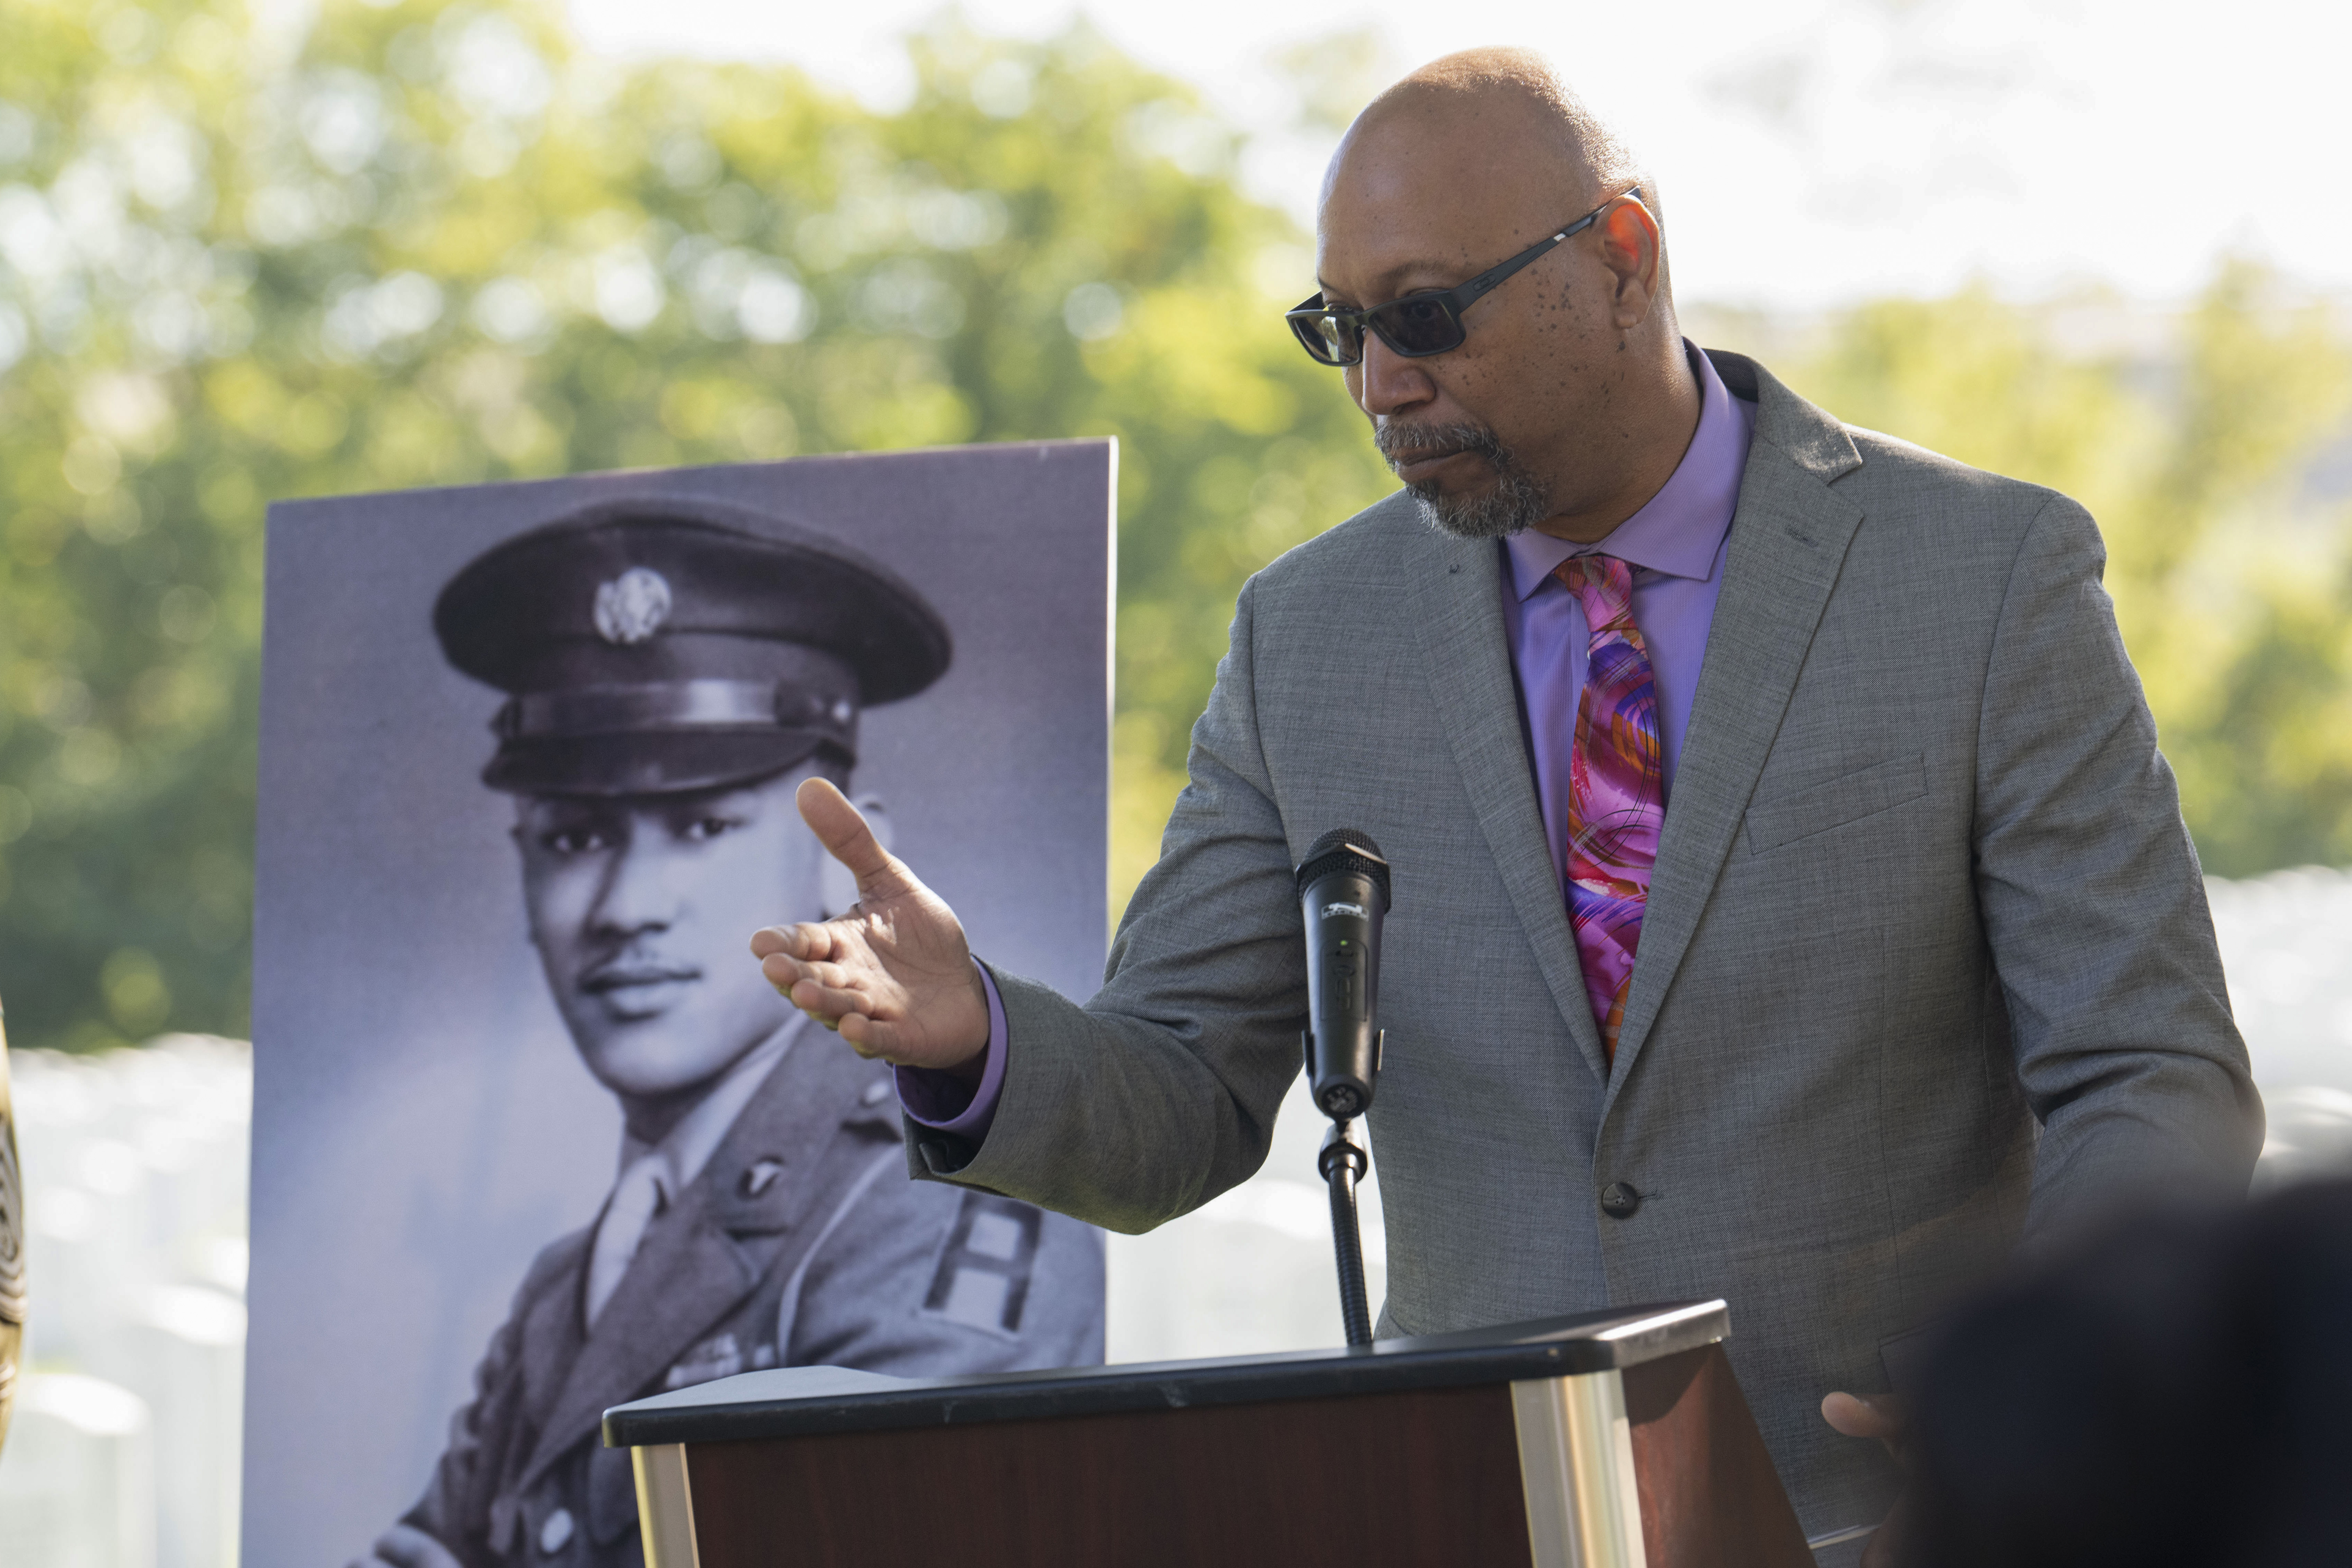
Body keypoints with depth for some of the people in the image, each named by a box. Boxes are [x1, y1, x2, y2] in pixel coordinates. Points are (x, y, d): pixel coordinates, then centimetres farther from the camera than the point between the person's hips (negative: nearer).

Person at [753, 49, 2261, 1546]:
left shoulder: (1992, 577, -4)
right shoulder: (1313, 636, 5)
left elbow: (2161, 1092, -6)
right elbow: (1178, 1114, 7)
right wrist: (970, 1036, -15)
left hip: (1910, 1526, -3)